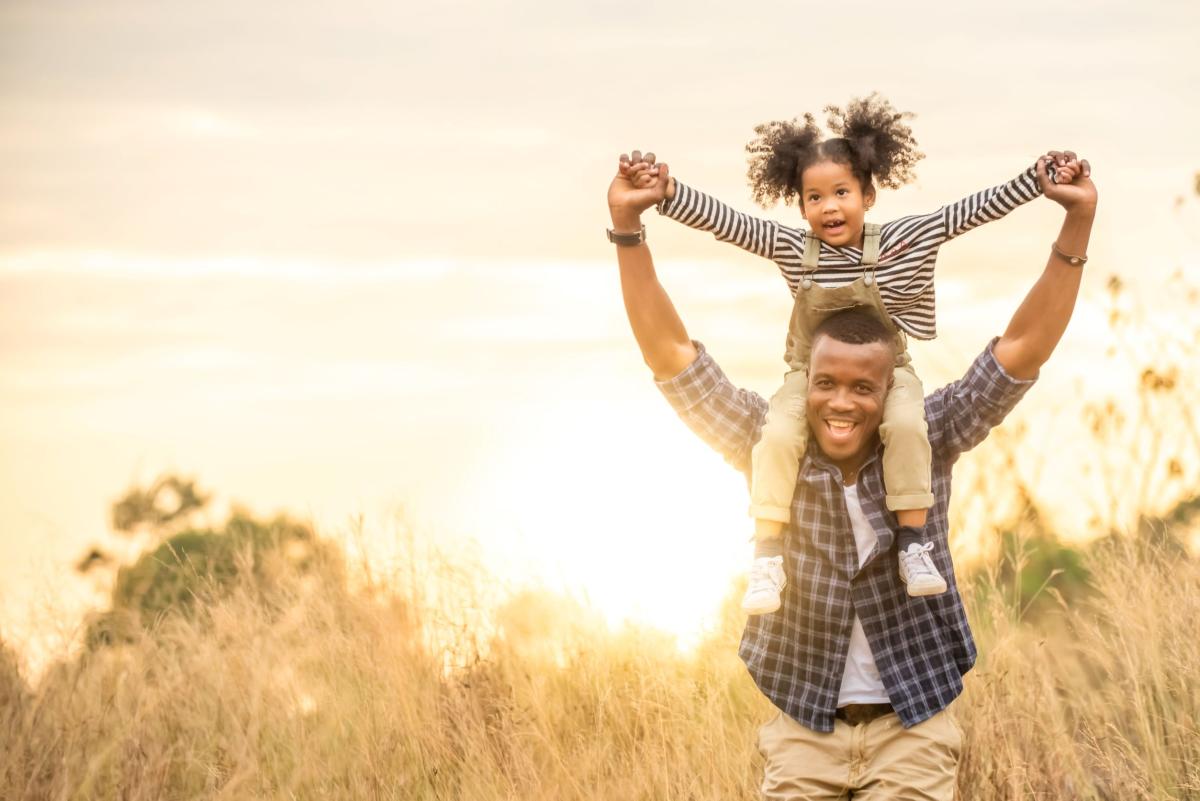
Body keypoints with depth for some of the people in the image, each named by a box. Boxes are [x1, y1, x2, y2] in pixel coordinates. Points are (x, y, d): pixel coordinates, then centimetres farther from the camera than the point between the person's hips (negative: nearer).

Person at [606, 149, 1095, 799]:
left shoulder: (925, 443, -5)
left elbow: (1024, 350, -11)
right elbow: (670, 356, -9)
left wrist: (1078, 222, -19)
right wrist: (627, 225, -17)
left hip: (913, 730, -1)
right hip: (802, 730, 1)